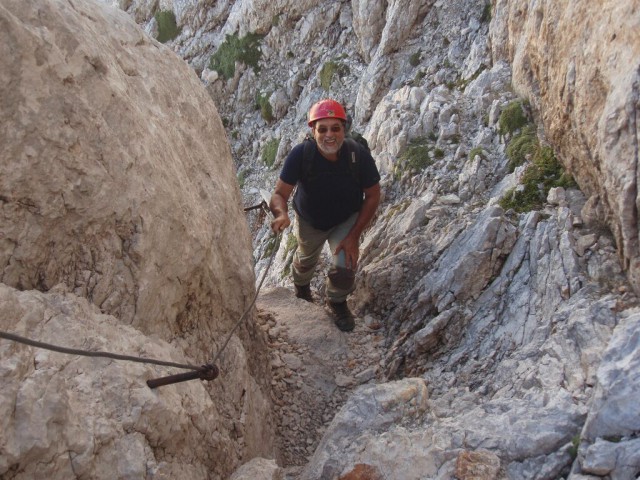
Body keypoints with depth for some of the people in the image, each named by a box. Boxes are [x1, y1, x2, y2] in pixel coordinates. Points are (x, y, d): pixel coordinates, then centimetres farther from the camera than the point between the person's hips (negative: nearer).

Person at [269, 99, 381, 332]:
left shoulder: (359, 155, -31)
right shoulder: (300, 154, -33)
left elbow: (372, 196, -18)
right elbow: (280, 193, -31)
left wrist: (354, 235, -21)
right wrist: (281, 214, -55)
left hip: (347, 220, -1)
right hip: (309, 220, 1)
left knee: (345, 268, -17)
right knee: (306, 259, 25)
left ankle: (337, 301, 21)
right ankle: (301, 286, 64)